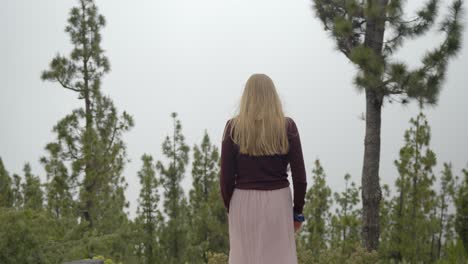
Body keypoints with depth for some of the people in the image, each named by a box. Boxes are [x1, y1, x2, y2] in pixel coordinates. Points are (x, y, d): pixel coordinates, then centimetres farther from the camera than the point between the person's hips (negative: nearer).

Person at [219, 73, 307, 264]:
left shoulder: (233, 127, -3)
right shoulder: (287, 126, -3)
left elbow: (226, 176, -3)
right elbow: (299, 175, -3)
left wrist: (229, 208, 10)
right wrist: (298, 211, 7)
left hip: (244, 202, 0)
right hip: (278, 201, 0)